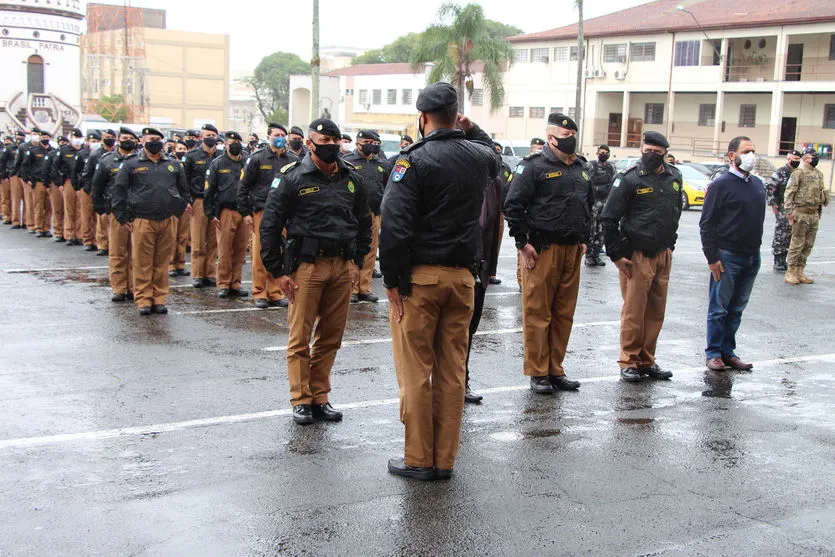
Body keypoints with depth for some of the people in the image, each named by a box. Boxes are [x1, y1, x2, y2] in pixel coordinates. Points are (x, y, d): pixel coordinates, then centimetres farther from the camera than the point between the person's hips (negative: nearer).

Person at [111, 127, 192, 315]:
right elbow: (118, 192, 4)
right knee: (143, 263, -1)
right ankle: (143, 300, 6)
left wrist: (181, 209, 16)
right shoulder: (131, 165, 4)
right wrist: (123, 218, 0)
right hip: (142, 221, -3)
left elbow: (184, 190, 25)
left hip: (167, 221, 3)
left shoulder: (174, 165, 14)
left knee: (162, 263, 7)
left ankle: (159, 299, 15)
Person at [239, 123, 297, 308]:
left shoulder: (293, 161, 10)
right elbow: (243, 187, 2)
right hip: (262, 211, -3)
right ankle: (259, 293, 6)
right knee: (260, 253, -2)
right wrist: (245, 212, -2)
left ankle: (275, 293, 14)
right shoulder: (257, 159, 1)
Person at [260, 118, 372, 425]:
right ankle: (301, 400, 9)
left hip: (342, 267, 4)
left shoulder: (352, 179, 10)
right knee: (300, 336, 0)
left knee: (331, 336, 9)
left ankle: (320, 397, 20)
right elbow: (270, 225, -3)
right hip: (306, 265, -4)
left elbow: (364, 222, 21)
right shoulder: (293, 178, -4)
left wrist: (357, 261, 13)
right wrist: (278, 271, -6)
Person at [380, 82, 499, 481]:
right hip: (462, 277, 5)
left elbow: (394, 225, -17)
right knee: (452, 371, 9)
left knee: (416, 370, 2)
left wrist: (393, 280, -12)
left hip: (419, 277, -5)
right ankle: (444, 460, 16)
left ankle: (418, 459, 8)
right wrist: (470, 130, 28)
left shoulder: (415, 160, -11)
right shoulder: (479, 156, 7)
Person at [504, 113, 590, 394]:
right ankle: (538, 373, 7)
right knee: (537, 313, -2)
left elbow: (588, 205, 28)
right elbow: (513, 205, -10)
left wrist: (583, 239, 20)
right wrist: (522, 243, -11)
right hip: (542, 250, -7)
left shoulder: (581, 167, 16)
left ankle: (556, 370, 20)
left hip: (572, 250, 7)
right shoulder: (535, 165, -7)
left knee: (564, 314, 10)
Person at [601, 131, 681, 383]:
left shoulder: (674, 177, 10)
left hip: (663, 255, 6)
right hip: (637, 255, -6)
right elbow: (609, 218, -9)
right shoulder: (629, 179, -9)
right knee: (634, 310, -2)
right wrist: (617, 255, -11)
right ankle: (629, 362, 8)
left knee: (656, 311, 10)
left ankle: (647, 360, 20)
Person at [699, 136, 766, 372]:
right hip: (727, 256, -7)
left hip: (752, 256, 7)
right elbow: (707, 223, -11)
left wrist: (756, 249, 12)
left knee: (736, 309, 12)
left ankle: (728, 352, 20)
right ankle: (714, 353, 10)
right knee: (719, 308, 2)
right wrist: (712, 257, -13)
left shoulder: (758, 184, 11)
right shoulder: (722, 184, -10)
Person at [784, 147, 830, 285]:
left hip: (814, 214, 7)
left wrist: (820, 210, 18)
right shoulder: (799, 173, -8)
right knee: (797, 244, -4)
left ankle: (800, 271, 17)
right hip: (801, 213, -7)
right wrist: (790, 212, -17)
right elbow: (789, 193, -12)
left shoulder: (819, 174, 13)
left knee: (808, 245, 9)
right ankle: (791, 272, 4)